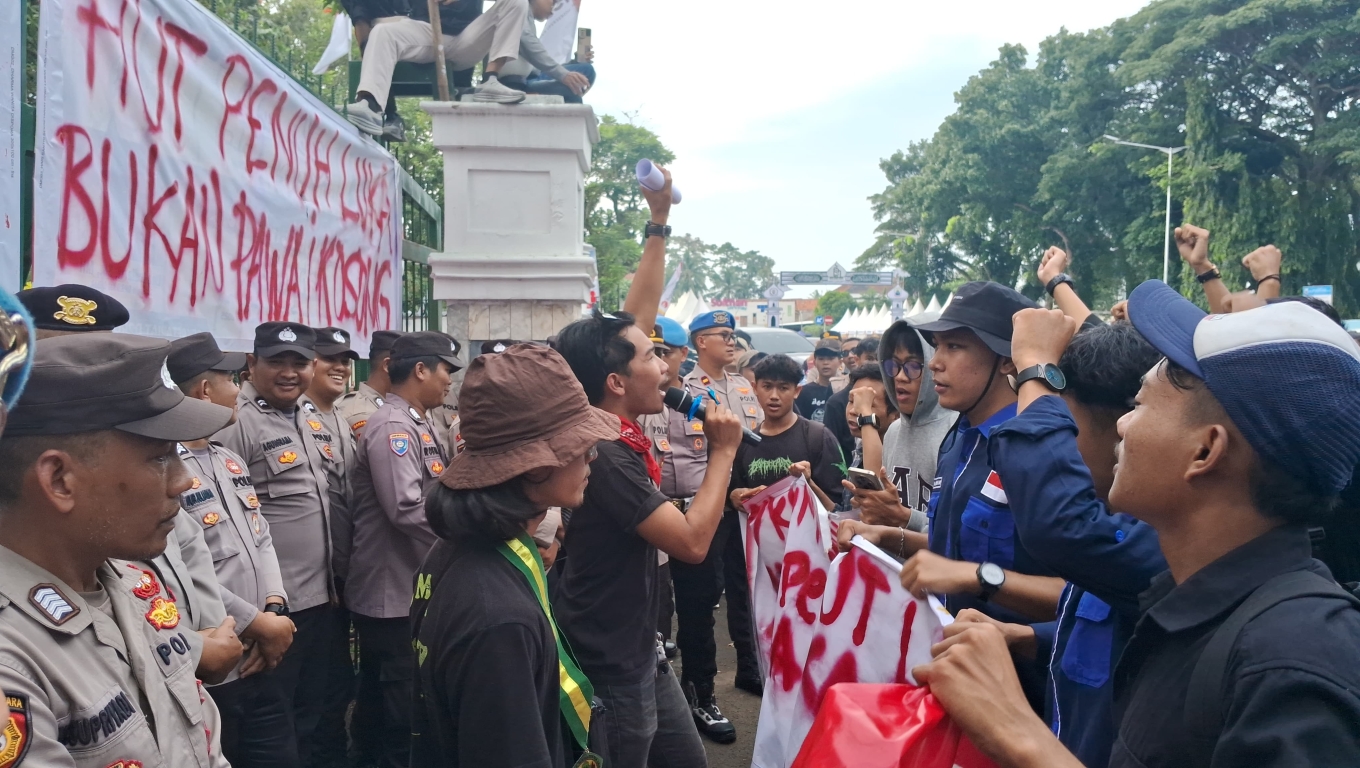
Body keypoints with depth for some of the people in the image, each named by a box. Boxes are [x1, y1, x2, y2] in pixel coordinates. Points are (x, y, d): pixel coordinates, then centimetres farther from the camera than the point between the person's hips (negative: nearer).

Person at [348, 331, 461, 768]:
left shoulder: (419, 425, 12)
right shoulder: (392, 427, -18)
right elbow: (407, 510, -27)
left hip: (415, 585, 9)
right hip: (392, 590, -9)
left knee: (387, 698, 20)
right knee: (401, 703, 2)